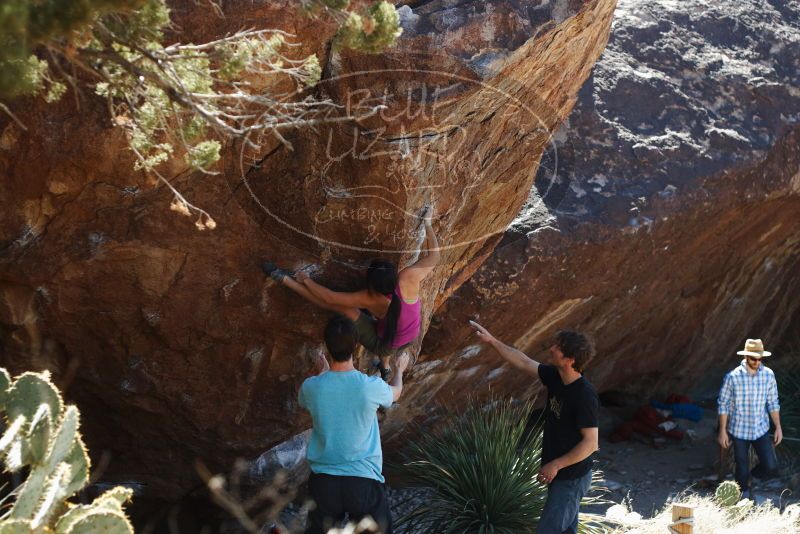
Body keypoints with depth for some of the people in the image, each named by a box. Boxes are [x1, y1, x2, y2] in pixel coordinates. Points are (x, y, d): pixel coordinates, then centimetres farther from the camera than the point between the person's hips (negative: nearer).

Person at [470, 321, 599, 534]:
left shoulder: (585, 396, -29)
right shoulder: (555, 377, -5)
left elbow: (591, 443, -26)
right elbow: (523, 362, 7)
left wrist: (556, 464, -22)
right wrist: (492, 341, 4)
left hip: (572, 478, -9)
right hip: (559, 472, 9)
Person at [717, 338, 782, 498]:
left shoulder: (768, 375, -4)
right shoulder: (733, 377, -13)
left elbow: (773, 403, 6)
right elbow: (723, 405, -6)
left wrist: (778, 427, 5)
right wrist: (722, 431, -7)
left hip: (761, 429, 3)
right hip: (739, 430, -3)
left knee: (770, 466, -4)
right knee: (742, 470, 4)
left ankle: (750, 477, 27)